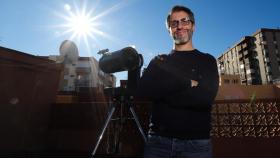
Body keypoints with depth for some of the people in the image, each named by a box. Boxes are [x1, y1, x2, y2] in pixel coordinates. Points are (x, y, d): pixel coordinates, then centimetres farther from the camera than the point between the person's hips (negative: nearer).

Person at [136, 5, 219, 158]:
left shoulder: (207, 60, 5)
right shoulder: (159, 61, 8)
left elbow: (205, 98, -12)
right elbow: (142, 90, -10)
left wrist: (161, 90, -11)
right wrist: (187, 83, -14)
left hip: (196, 142, 0)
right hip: (158, 140, 1)